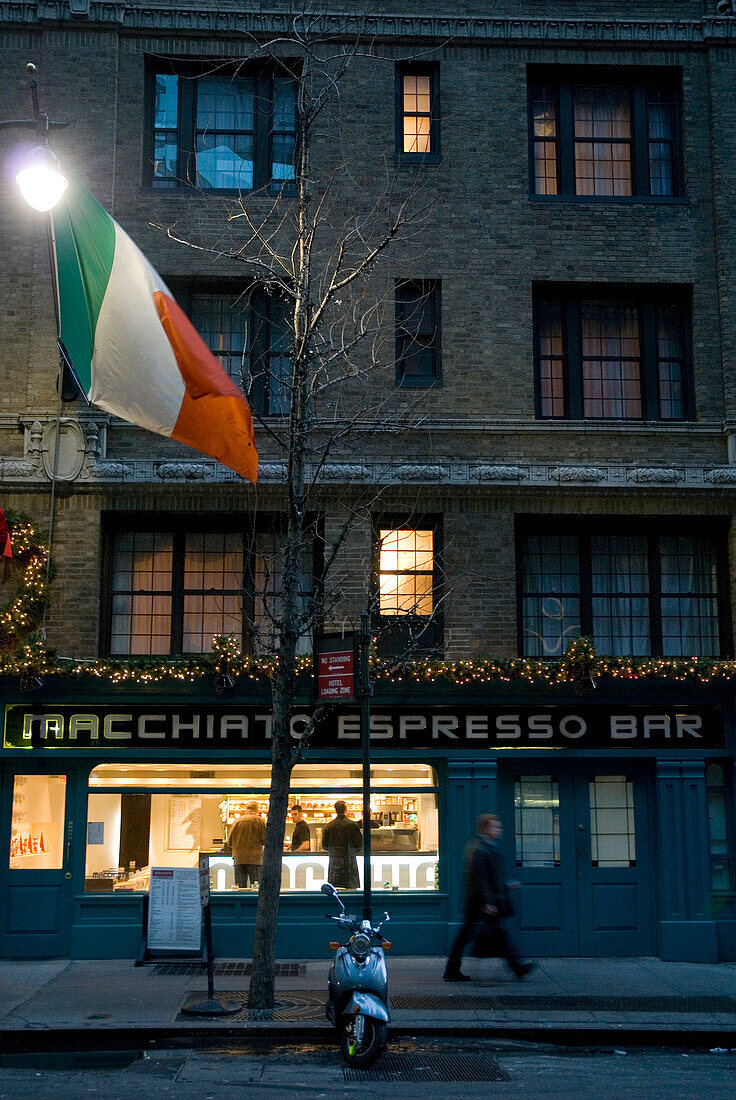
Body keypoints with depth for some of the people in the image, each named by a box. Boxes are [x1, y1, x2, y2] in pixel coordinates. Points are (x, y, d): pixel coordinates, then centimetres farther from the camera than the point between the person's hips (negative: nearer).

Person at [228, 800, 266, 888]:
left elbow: (230, 842, 9)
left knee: (240, 887, 5)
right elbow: (265, 840, -3)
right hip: (255, 858, -3)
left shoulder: (238, 821, 7)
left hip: (239, 858, 3)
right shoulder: (260, 820, -1)